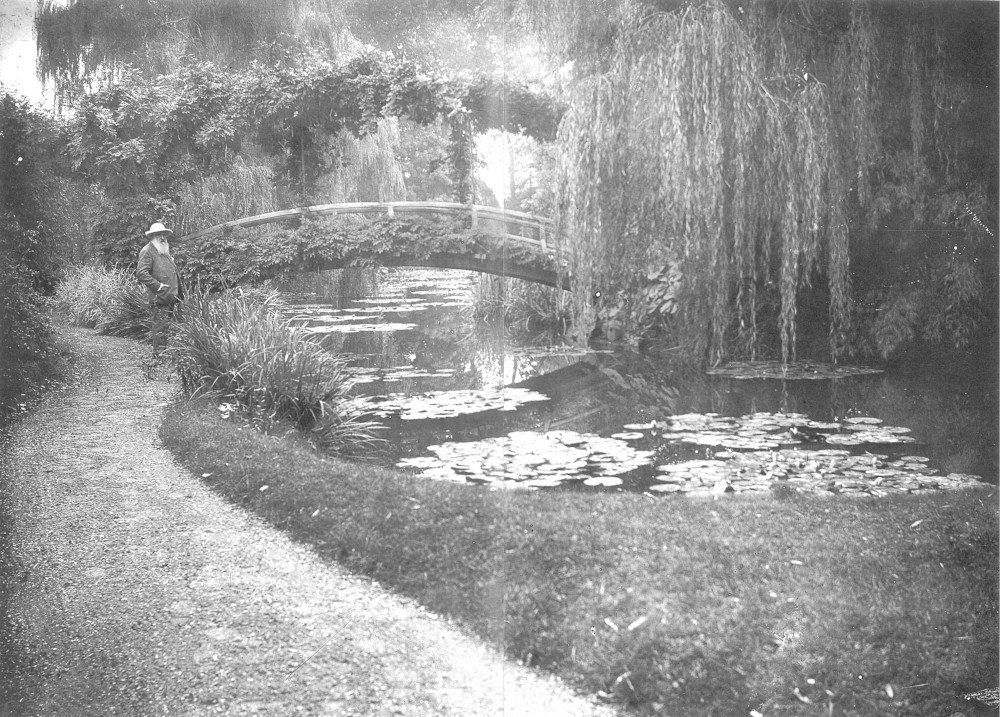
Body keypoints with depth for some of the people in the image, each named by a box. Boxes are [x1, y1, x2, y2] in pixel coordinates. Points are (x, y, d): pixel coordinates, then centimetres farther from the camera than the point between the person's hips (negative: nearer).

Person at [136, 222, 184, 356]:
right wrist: (159, 287, -21)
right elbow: (141, 273, -19)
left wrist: (179, 289, 20)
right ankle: (159, 353, -7)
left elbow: (173, 272, 33)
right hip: (159, 297, -9)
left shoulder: (165, 251, 22)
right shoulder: (147, 251, -8)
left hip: (170, 296, 9)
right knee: (160, 324, -10)